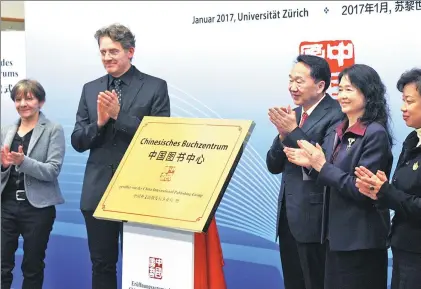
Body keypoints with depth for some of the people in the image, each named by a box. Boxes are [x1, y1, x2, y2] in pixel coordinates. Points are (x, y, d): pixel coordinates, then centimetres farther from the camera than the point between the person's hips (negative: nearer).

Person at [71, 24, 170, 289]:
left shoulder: (155, 87, -2)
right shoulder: (90, 89, 10)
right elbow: (77, 142, 7)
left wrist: (119, 115, -17)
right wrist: (99, 122, -12)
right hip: (98, 192, 4)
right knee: (101, 264, 12)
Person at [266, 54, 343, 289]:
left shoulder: (336, 115, -13)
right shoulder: (293, 115, 12)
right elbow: (274, 166, 9)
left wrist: (293, 131, -21)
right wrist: (283, 134, -8)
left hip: (314, 219, -8)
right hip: (288, 216, 8)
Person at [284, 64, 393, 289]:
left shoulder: (375, 134, -15)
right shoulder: (340, 131, 10)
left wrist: (322, 166, -19)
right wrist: (311, 164, -1)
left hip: (360, 239, -8)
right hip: (337, 233, 8)